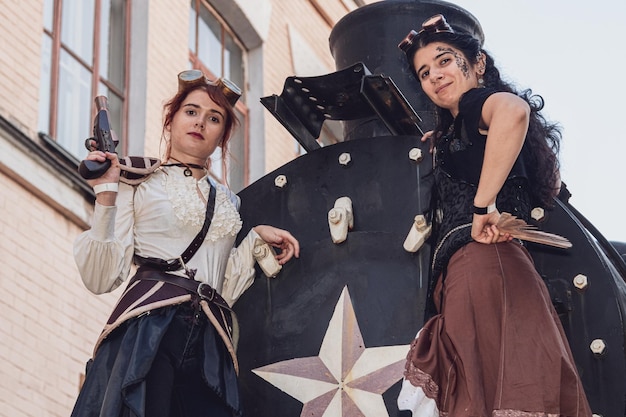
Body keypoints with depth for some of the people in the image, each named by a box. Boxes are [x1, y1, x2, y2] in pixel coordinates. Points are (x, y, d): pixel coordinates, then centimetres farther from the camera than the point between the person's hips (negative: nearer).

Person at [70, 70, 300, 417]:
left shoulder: (226, 202, 21)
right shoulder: (138, 184, 6)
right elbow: (101, 279, -4)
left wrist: (255, 238, 10)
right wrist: (105, 195, -8)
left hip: (209, 346, 4)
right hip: (147, 330, -4)